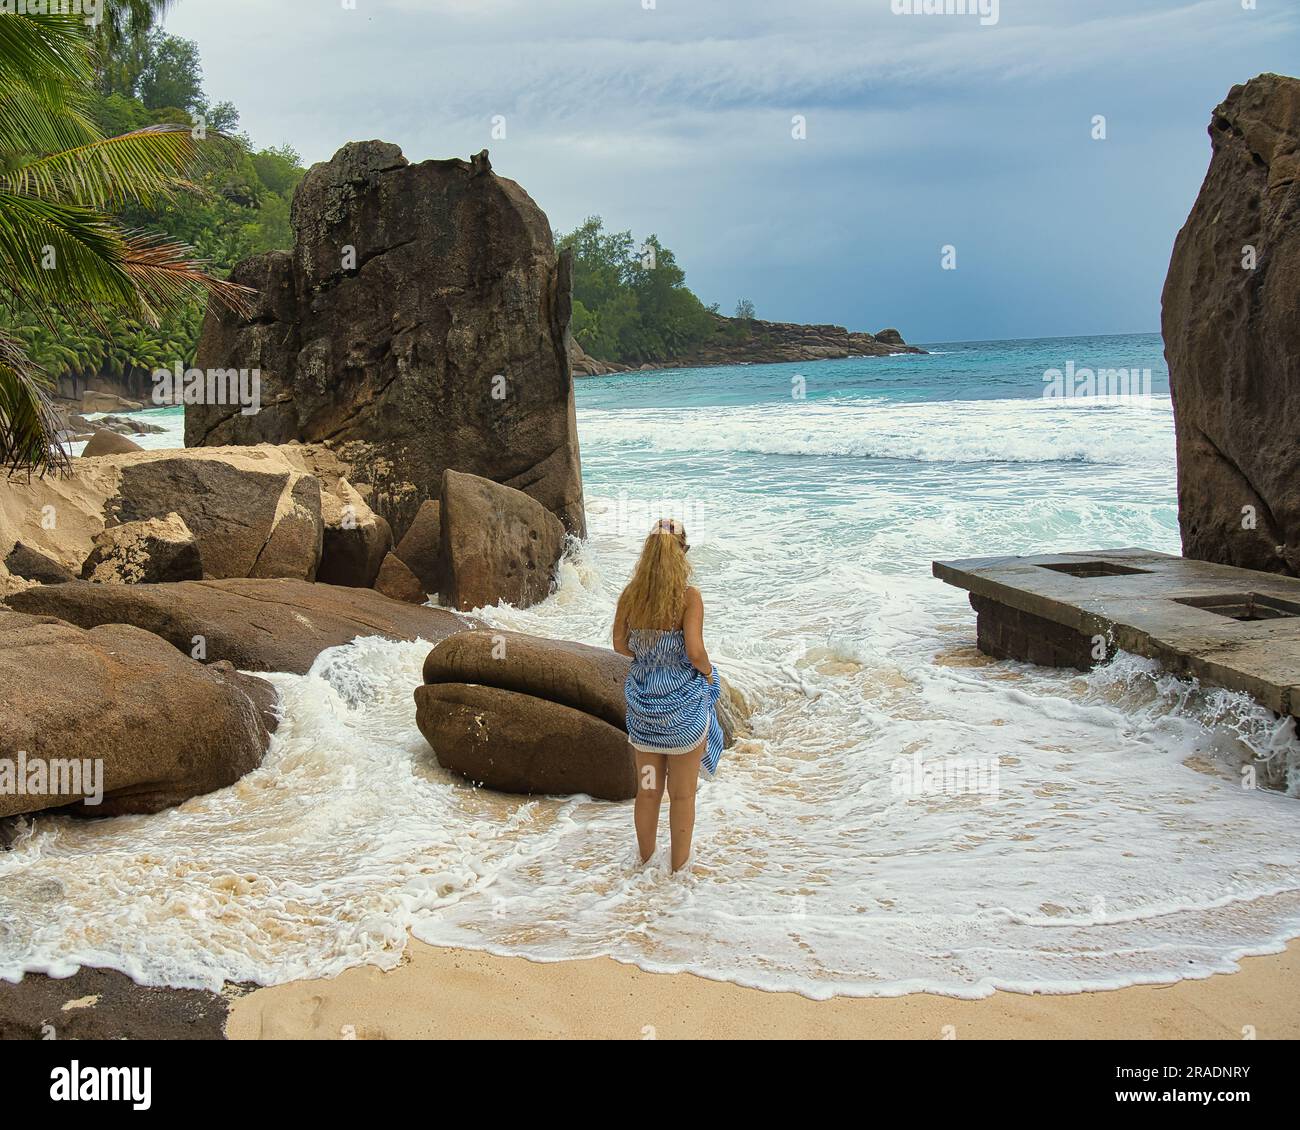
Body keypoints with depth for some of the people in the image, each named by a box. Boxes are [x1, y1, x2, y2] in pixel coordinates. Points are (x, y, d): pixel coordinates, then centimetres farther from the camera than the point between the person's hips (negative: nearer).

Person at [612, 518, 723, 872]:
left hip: (643, 705, 4)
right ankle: (679, 868, 23)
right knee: (682, 795, 12)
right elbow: (695, 652, -22)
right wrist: (708, 672, -2)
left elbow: (620, 644, 5)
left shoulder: (630, 594, -4)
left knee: (647, 791, 18)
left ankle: (646, 865, 32)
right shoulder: (689, 597, -17)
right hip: (683, 704, -4)